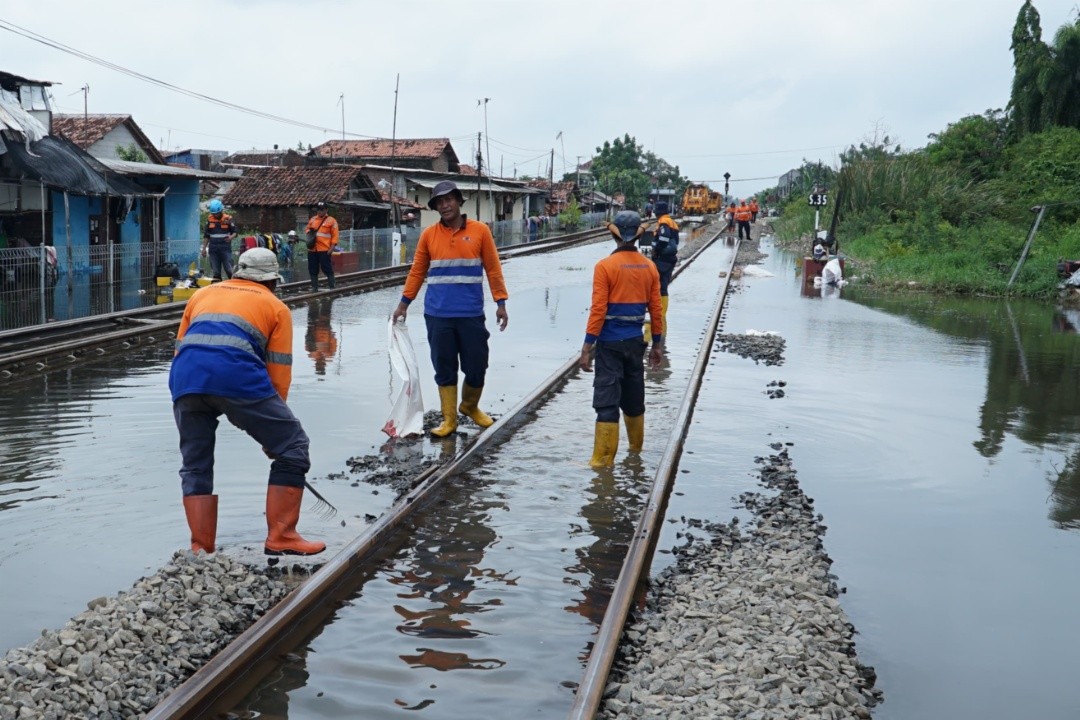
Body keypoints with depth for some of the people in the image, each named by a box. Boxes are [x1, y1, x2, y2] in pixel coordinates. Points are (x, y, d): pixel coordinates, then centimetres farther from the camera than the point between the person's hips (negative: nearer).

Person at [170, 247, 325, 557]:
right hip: (237, 375, -4)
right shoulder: (276, 307, 21)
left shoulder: (202, 294, 32)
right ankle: (281, 538, 8)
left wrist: (195, 400, 40)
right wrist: (271, 426, 23)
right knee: (292, 446, 10)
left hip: (184, 377, 4)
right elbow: (279, 374, 14)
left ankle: (201, 551, 16)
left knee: (195, 467, 19)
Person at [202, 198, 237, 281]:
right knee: (215, 271, 5)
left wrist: (231, 237, -19)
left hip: (225, 247, -3)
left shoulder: (228, 218, -2)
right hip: (213, 249, 3)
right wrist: (204, 248, 9)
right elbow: (206, 236, 14)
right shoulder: (209, 220, 7)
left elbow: (235, 232, 3)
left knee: (228, 269, -5)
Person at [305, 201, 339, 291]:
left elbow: (334, 236, -5)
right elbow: (308, 229, 27)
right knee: (313, 270, 9)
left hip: (324, 250, -5)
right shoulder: (312, 219, 14)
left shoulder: (331, 221, -2)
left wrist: (331, 248, -12)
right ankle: (314, 288, 17)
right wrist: (309, 233, 2)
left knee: (327, 269, -5)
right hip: (312, 249, 5)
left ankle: (332, 287, 1)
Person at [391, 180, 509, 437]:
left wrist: (501, 303, -1)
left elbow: (493, 269, 3)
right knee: (444, 368, 6)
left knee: (477, 367, 5)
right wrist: (404, 303, 7)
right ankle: (449, 419, 17)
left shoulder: (480, 230, 0)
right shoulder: (429, 234, 4)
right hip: (437, 314, 1)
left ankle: (470, 406, 31)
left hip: (471, 313, -1)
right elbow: (417, 271, 9)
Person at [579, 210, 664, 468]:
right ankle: (636, 447, 35)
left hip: (610, 342, -5)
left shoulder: (605, 266, -12)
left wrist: (587, 347, -11)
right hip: (635, 340, 5)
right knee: (634, 396, 20)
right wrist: (657, 344, 15)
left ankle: (603, 459, 0)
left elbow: (598, 310, -15)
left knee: (607, 399, -1)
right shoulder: (650, 267, 2)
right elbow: (656, 310, 5)